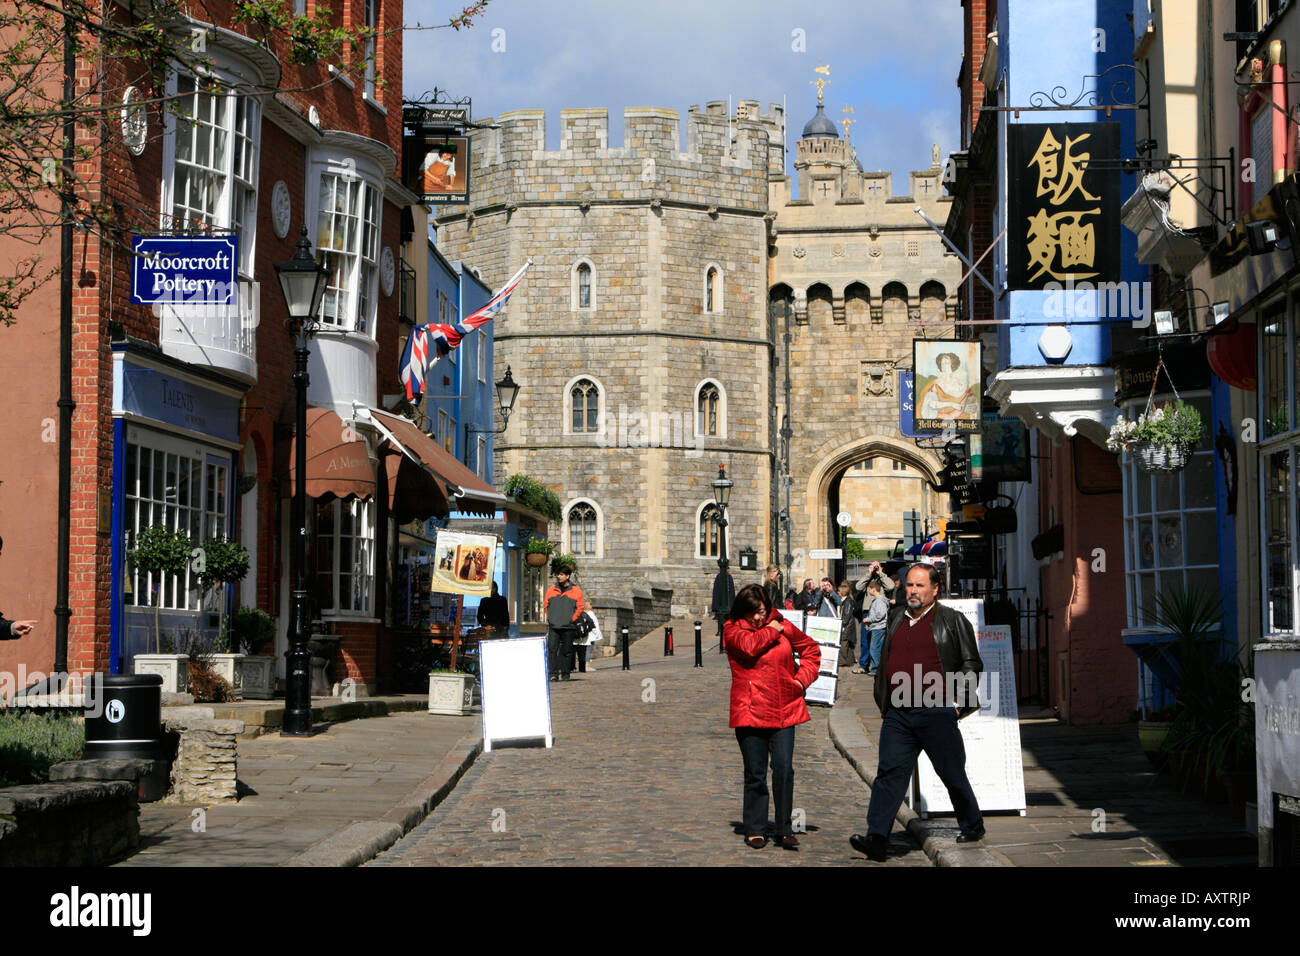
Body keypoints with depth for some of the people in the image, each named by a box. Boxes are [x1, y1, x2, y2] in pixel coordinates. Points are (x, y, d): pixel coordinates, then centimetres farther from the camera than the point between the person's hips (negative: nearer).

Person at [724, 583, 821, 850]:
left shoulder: (783, 626, 11)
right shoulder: (733, 630, 1)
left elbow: (811, 649, 24)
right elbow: (749, 645, -21)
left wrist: (802, 678, 9)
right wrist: (772, 631, -5)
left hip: (784, 712, 2)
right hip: (750, 712, -2)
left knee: (784, 770, -4)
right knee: (755, 774, 2)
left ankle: (784, 829, 6)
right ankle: (755, 830, 13)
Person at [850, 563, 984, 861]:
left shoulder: (952, 621, 1)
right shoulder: (896, 619, 15)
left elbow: (972, 663, 2)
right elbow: (884, 662, 23)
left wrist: (958, 701, -5)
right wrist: (882, 701, 15)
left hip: (936, 713, -4)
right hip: (897, 714, 4)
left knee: (952, 774, 7)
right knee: (890, 772, -6)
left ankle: (972, 826, 27)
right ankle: (876, 838, -12)